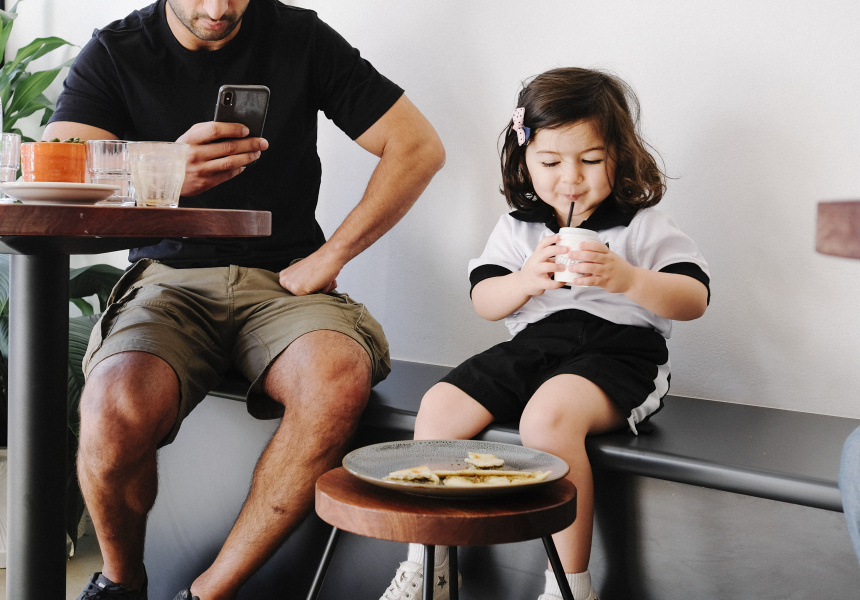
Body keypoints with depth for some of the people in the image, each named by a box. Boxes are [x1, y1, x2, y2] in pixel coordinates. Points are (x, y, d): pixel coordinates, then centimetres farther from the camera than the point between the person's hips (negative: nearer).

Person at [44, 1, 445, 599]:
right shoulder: (114, 52, 3)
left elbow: (419, 145, 4)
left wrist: (330, 255, -2)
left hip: (281, 279, 1)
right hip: (169, 277, 0)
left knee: (339, 380, -34)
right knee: (117, 409, -32)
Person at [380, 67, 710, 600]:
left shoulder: (644, 226, 2)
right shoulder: (517, 228, 14)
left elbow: (695, 299, -9)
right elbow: (484, 301, 6)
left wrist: (627, 280, -27)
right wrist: (526, 280, -16)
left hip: (617, 348, -5)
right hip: (532, 346, 5)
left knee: (548, 415, -35)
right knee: (439, 406, -12)